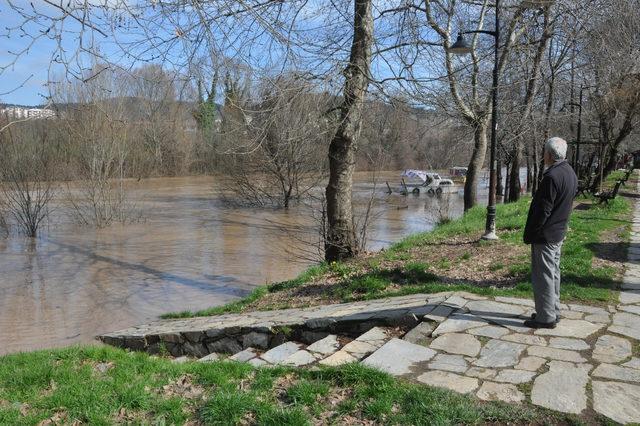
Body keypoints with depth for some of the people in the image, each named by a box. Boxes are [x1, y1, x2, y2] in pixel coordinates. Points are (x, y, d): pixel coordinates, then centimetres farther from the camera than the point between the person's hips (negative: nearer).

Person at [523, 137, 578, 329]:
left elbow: (543, 210, -22)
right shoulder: (570, 173, 8)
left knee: (543, 276, -1)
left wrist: (529, 234, -14)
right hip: (559, 233, 10)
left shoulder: (551, 176, -22)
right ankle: (553, 312, 30)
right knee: (553, 273, 18)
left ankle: (546, 317, 7)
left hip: (544, 235, -10)